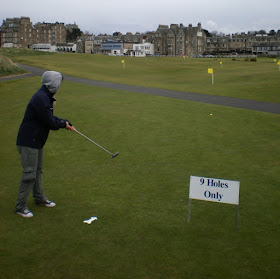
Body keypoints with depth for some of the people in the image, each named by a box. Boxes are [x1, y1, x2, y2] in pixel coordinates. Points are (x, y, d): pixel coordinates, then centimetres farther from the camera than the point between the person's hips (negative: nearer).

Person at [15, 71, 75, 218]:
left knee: (37, 171, 21)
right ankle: (20, 207, 7)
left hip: (37, 141, 10)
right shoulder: (40, 99, -24)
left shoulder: (45, 97, 9)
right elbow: (51, 123, -23)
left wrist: (65, 123, 3)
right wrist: (64, 123, -3)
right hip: (28, 142, -10)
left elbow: (50, 118, 17)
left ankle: (39, 198, 36)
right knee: (29, 174, -4)